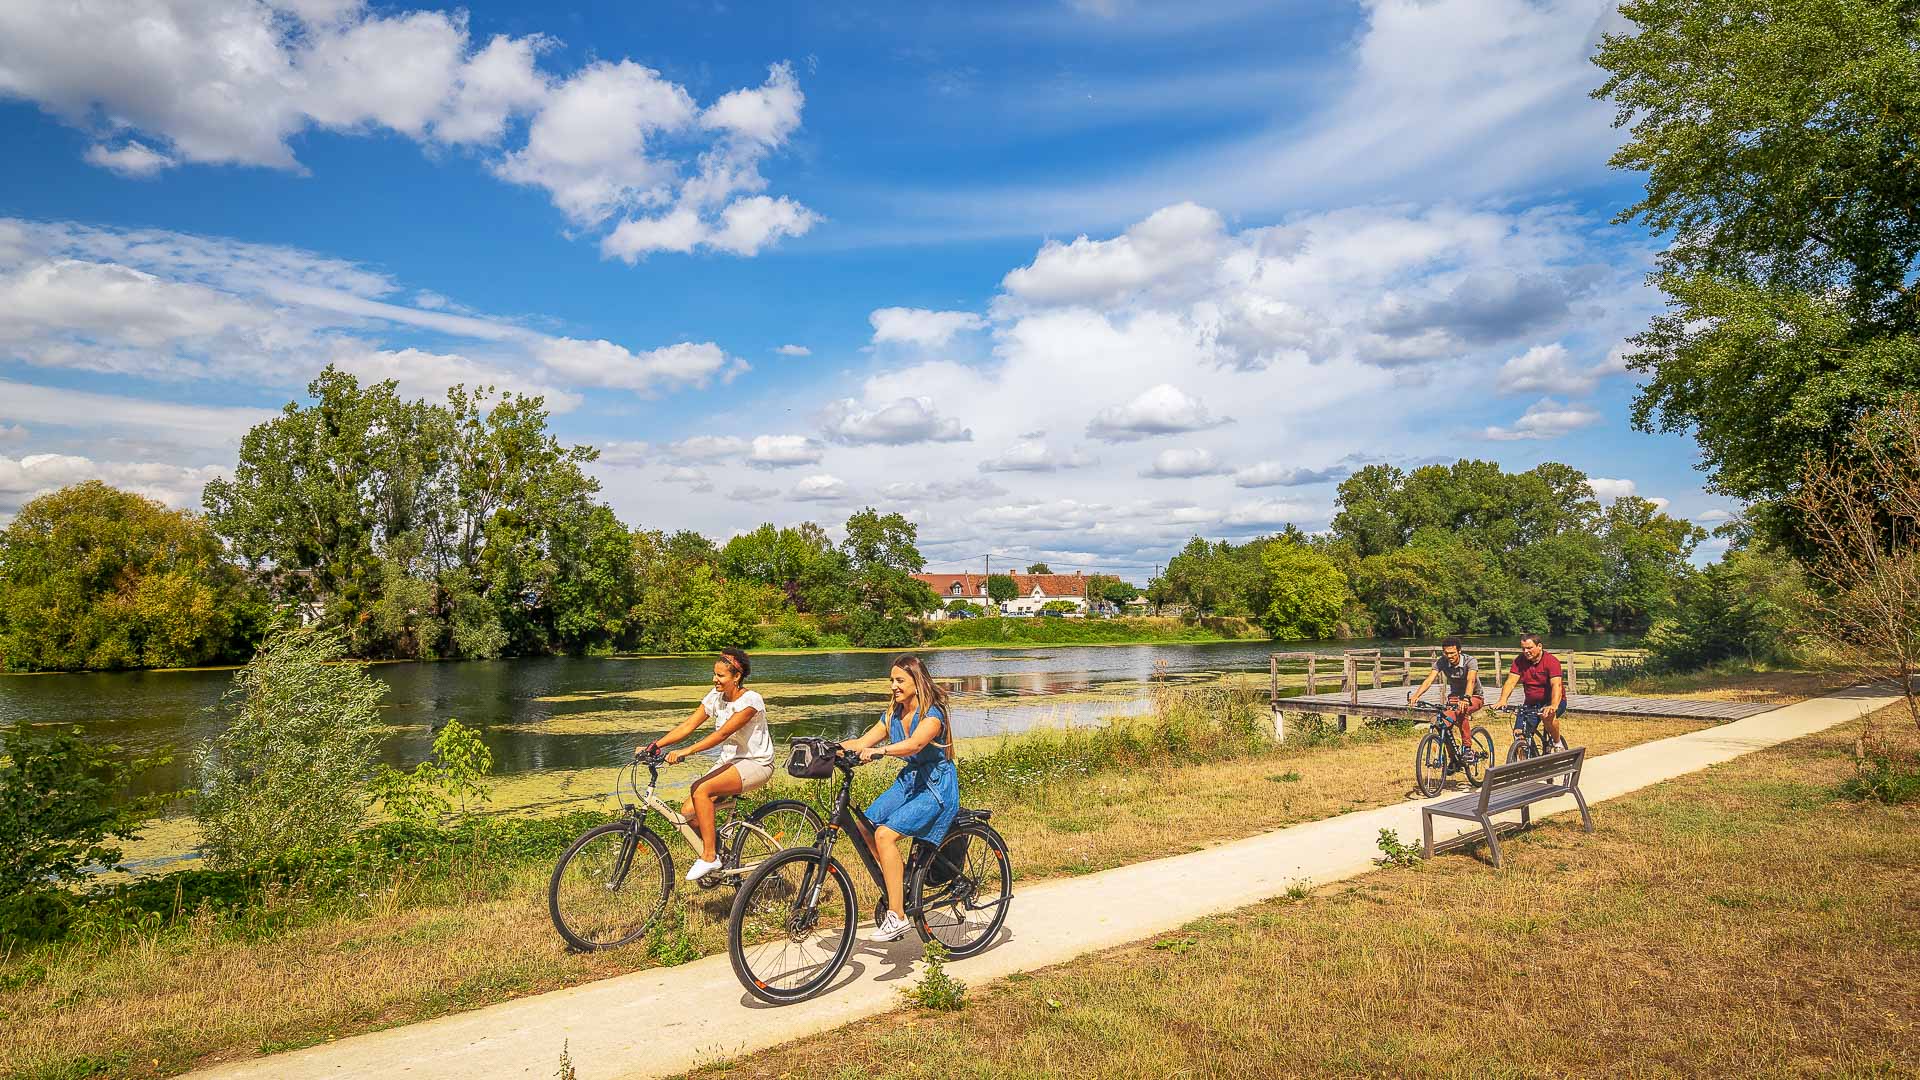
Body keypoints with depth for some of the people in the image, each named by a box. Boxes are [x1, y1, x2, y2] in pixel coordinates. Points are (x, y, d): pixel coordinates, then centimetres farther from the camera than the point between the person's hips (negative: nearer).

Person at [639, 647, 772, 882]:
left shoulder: (750, 700, -19)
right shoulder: (715, 697, 3)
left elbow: (722, 733, -29)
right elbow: (688, 725, -3)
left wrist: (687, 752, -38)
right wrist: (654, 745, -15)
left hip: (756, 764, -7)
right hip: (729, 762, 7)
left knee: (702, 791, -30)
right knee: (688, 813, -11)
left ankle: (709, 857, -19)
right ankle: (715, 855, 13)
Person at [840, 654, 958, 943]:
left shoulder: (932, 714, -17)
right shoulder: (893, 714, 7)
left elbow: (914, 744, -36)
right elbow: (862, 742, 2)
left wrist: (878, 751, -50)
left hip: (936, 789, -8)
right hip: (908, 781, 8)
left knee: (885, 833, -23)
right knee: (865, 828, -10)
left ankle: (897, 916, -16)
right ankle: (902, 881, 10)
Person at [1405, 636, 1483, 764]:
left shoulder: (1470, 661, -24)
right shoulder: (1441, 662, -15)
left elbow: (1471, 680, -42)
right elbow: (1429, 679, -27)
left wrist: (1466, 698, -61)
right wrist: (1416, 695, -45)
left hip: (1475, 697, -4)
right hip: (1454, 696, 4)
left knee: (1460, 712, -36)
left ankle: (1468, 748, -26)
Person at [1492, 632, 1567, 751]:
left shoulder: (1551, 661, -17)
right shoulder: (1519, 661, -5)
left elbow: (1556, 685, -29)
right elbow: (1511, 681, -14)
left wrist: (1553, 706, -46)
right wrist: (1502, 700, -32)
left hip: (1554, 701, -4)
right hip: (1531, 703, 4)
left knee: (1548, 715, -36)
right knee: (1518, 734, -11)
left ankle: (1558, 743, -10)